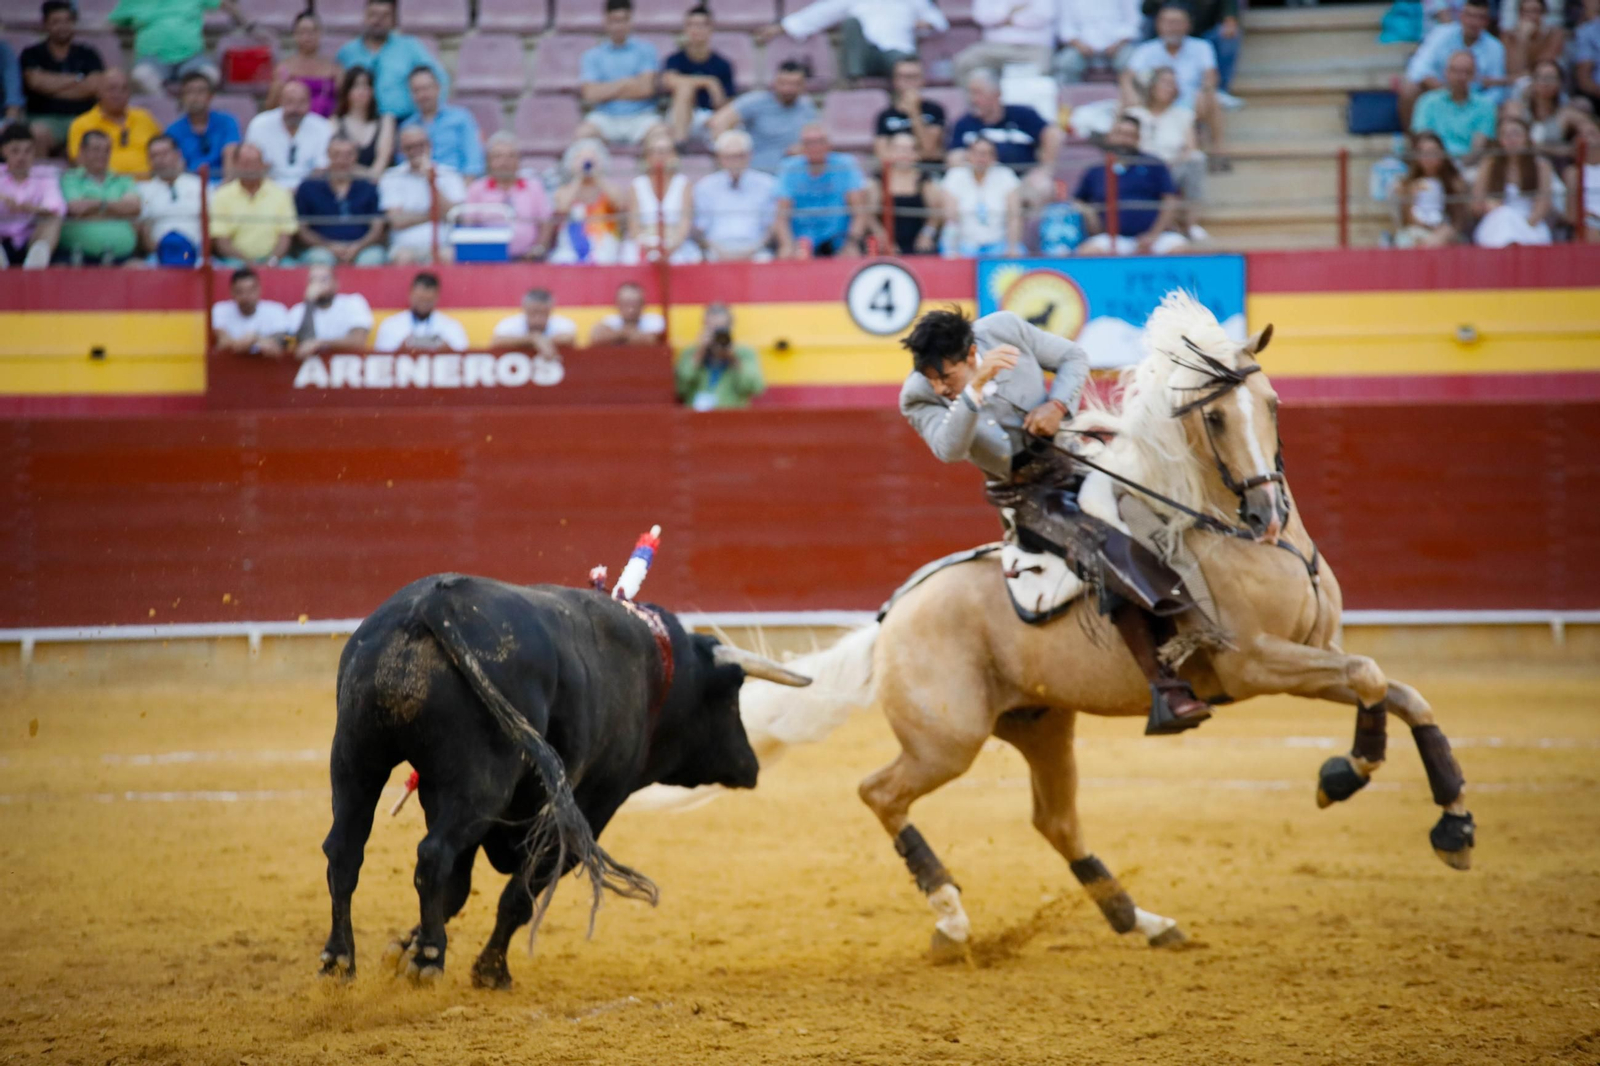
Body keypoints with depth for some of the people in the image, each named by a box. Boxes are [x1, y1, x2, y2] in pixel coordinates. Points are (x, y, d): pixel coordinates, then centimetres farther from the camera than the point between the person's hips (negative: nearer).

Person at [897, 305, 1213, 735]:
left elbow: (1073, 358, 3)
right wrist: (977, 386, -48)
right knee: (1108, 552, -29)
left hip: (1075, 464, 5)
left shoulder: (1004, 329, -11)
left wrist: (1059, 404, -17)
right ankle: (1164, 690, -38)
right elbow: (949, 448, -35)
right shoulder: (919, 398, -16)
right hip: (1029, 498, -5)